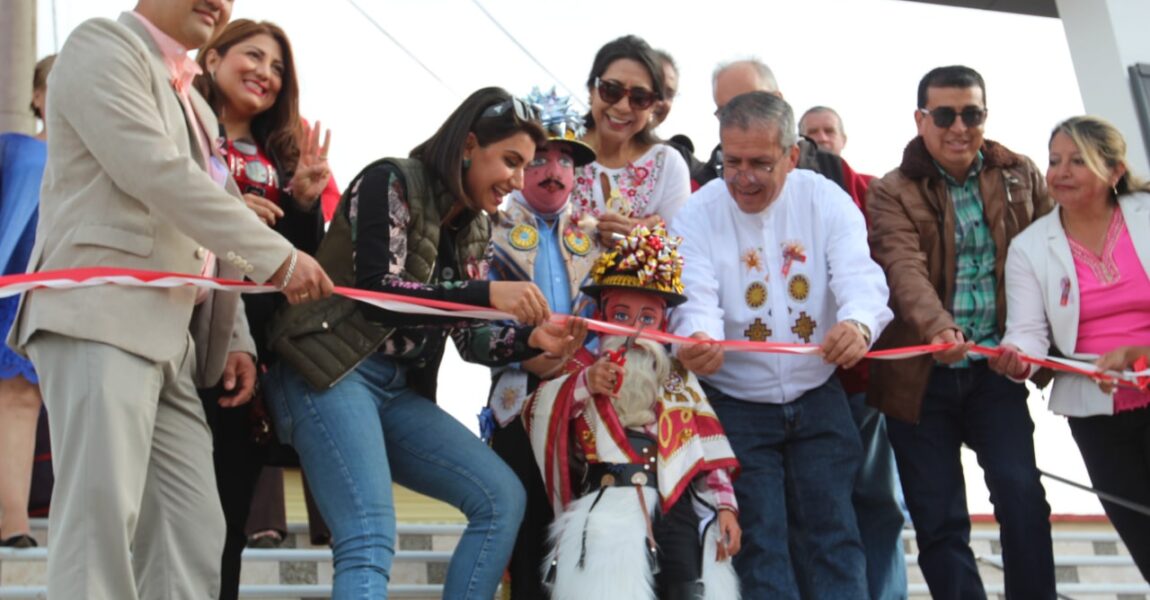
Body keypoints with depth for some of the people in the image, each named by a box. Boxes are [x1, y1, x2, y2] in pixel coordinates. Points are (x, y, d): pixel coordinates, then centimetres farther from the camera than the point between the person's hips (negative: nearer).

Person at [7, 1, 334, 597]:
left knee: (192, 532, 2)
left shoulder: (192, 103, 27)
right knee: (102, 509, -17)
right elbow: (156, 173, -14)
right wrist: (276, 257, -14)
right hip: (98, 314, -9)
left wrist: (233, 337, 15)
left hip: (167, 337, 9)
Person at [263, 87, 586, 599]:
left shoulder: (473, 229, 14)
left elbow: (471, 337, 13)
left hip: (398, 388, 8)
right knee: (371, 542, -24)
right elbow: (376, 291, -18)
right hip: (331, 373, -8)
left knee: (503, 497, -1)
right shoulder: (391, 182, -7)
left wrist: (534, 340, -8)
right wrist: (488, 294, -26)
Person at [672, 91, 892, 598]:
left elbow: (860, 278, -19)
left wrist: (858, 324, -44)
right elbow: (697, 298, -21)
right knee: (760, 542, 2)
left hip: (818, 399, 1)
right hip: (737, 406, -1)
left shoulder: (827, 200, -6)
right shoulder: (697, 215, -9)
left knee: (832, 534, 6)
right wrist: (698, 338, -46)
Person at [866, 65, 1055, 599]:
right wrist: (939, 327, -39)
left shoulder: (1020, 176, 7)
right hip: (921, 373, -1)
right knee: (938, 519, 2)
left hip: (994, 366, 1)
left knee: (1022, 495, -11)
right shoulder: (892, 192, -4)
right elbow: (903, 267, -21)